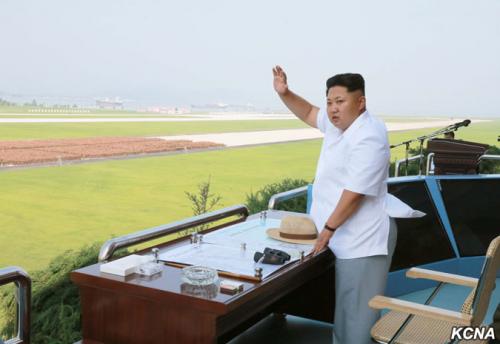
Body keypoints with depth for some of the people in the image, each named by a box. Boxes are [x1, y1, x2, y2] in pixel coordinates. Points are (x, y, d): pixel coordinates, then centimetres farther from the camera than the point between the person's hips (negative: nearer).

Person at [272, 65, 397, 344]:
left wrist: (327, 230, -16)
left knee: (357, 314, 0)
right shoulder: (340, 123, 6)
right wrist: (284, 93, 6)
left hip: (363, 241, -10)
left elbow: (354, 194, -24)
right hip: (349, 238, 10)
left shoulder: (368, 139, -23)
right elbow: (309, 113, 23)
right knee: (345, 308, 21)